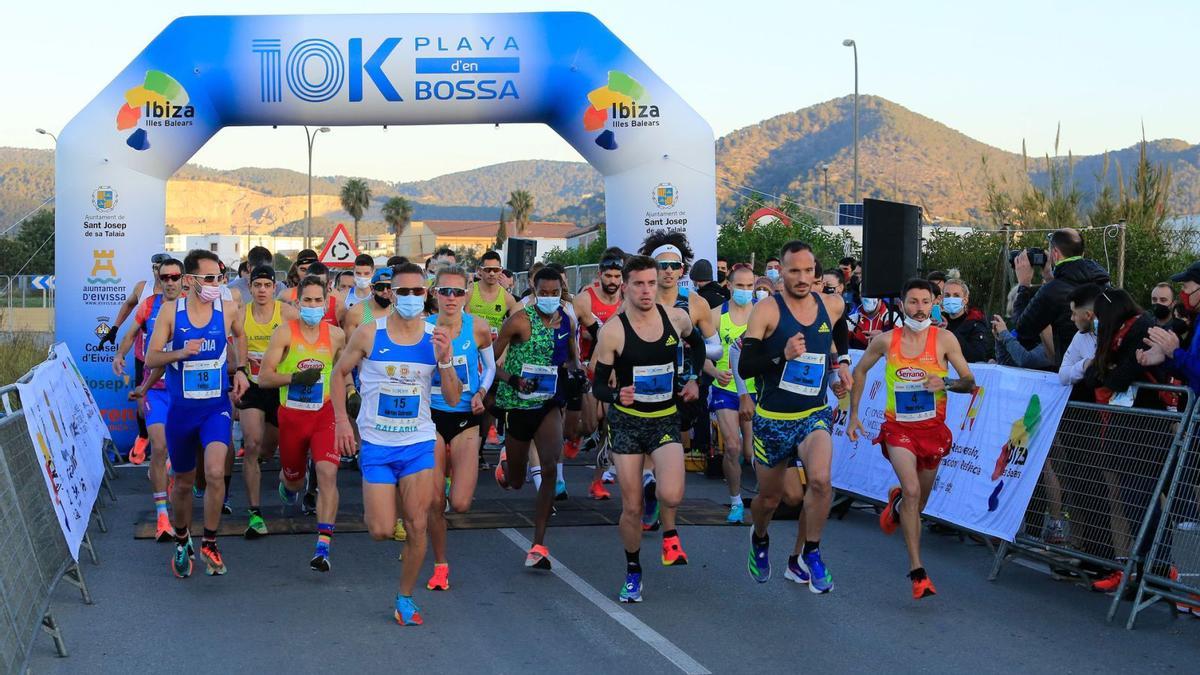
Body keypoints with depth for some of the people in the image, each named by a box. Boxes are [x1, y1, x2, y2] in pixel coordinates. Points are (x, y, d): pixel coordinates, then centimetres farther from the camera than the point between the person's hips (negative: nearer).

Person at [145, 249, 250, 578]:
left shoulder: (227, 310, -2)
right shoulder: (171, 312, -5)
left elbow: (240, 335, 21)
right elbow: (151, 358, -6)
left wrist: (240, 369, 8)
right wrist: (181, 352, -24)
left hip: (217, 406, 0)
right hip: (181, 409, 0)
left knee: (215, 473, -21)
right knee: (183, 482, 13)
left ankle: (209, 544, -3)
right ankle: (181, 541, 37)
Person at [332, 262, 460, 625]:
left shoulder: (436, 338, -1)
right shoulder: (369, 333, -7)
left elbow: (453, 398, 1)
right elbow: (339, 373, 6)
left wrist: (445, 360, -15)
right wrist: (341, 420, -4)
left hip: (419, 445, 2)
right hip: (376, 445, -2)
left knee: (417, 528, 0)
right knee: (382, 531, -4)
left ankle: (405, 597, 18)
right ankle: (377, 507, 32)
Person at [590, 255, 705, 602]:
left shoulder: (677, 318, -4)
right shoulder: (613, 331, -12)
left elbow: (696, 343, 20)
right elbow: (599, 385, -7)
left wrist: (695, 380, 7)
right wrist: (616, 395, -28)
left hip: (666, 419, 1)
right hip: (626, 420, -1)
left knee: (671, 494, -24)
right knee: (632, 508, 3)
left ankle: (669, 531, 10)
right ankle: (633, 571, 26)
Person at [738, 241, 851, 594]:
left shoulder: (832, 306, 1)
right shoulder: (767, 310, -12)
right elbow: (744, 367, -18)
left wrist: (842, 362, 16)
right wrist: (782, 356, -31)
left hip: (815, 414, 2)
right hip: (772, 419, -2)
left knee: (820, 479, -26)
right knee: (769, 497, 12)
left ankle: (810, 554, -6)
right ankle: (759, 539, 47)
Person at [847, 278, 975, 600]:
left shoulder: (944, 339, -6)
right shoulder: (886, 340, -4)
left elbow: (969, 382, -3)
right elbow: (860, 371, 12)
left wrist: (946, 383, -24)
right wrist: (853, 414, 10)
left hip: (933, 429, 2)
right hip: (899, 428, -1)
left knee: (918, 503, 14)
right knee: (912, 490, -24)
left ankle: (896, 501, 53)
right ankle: (917, 570, -22)